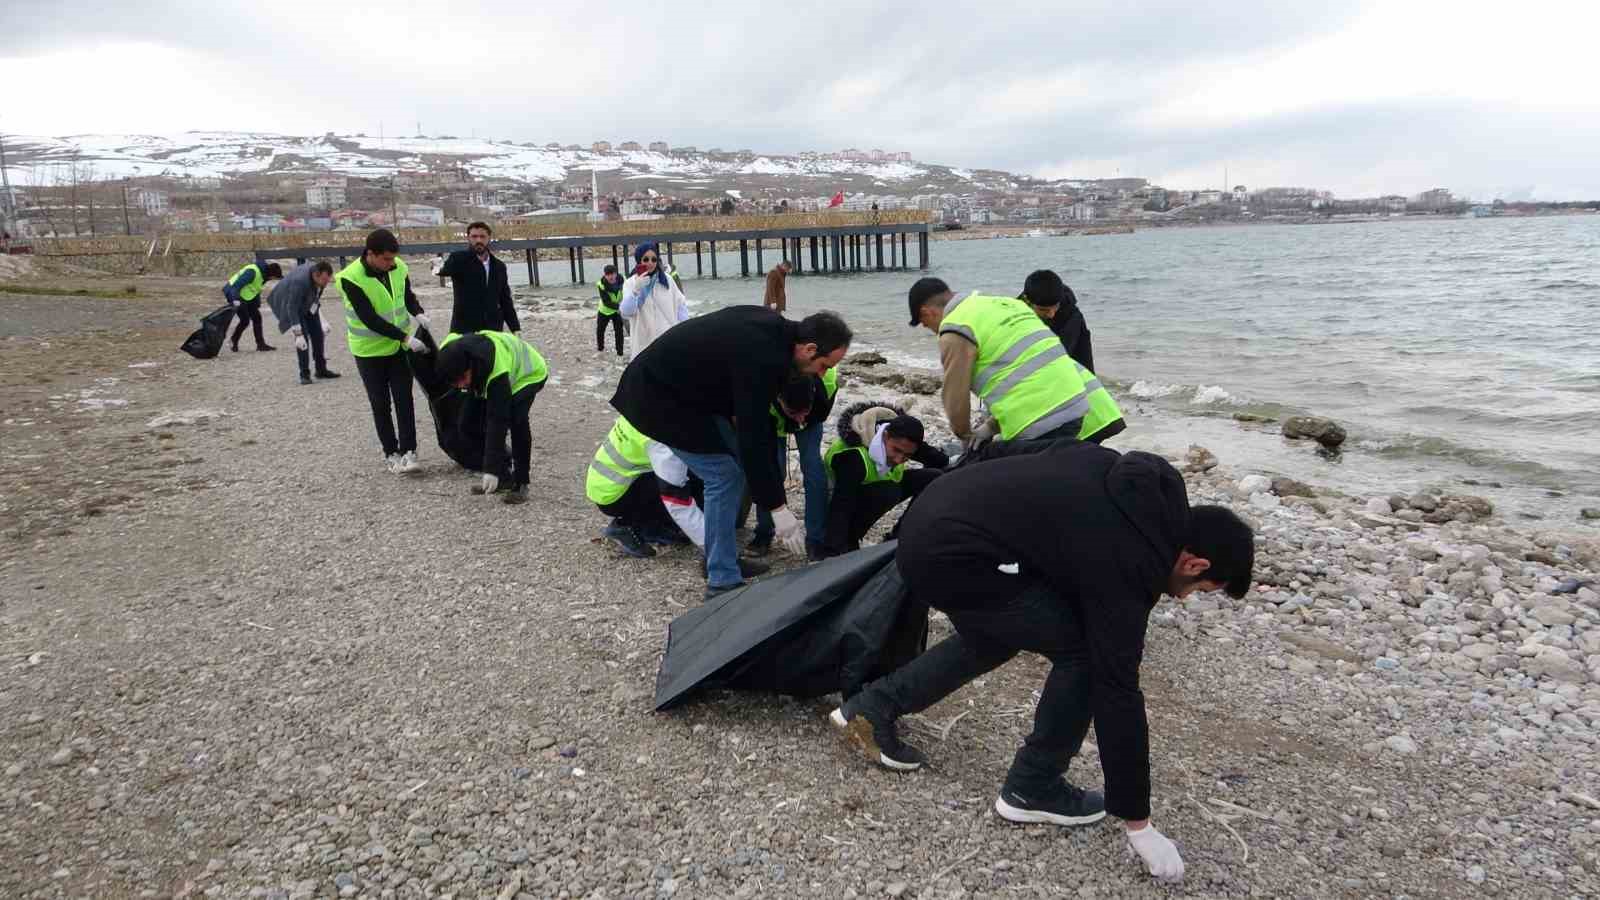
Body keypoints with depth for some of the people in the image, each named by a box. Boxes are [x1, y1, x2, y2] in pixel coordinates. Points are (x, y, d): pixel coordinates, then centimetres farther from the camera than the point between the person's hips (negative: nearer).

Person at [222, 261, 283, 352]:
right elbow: (237, 284, -31)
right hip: (234, 294, -9)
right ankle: (233, 343, 7)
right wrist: (235, 300, -41)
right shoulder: (252, 272, -26)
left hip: (246, 296, 9)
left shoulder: (263, 275, 4)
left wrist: (257, 305, 19)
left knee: (257, 317, 4)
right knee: (245, 320, -11)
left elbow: (256, 291, 17)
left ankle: (261, 344, 8)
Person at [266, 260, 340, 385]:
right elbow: (292, 308, -35)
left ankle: (321, 370, 16)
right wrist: (298, 334, -37)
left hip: (309, 304, 7)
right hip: (293, 304, -7)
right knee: (303, 338, -14)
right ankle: (304, 374, -7)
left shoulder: (319, 275, -19)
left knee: (318, 335, 6)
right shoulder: (300, 281, -39)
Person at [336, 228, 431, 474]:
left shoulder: (399, 267, -7)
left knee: (404, 400, -1)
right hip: (369, 350, -3)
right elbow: (369, 318, -25)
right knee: (380, 404, 5)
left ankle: (408, 452, 2)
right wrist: (406, 338, -28)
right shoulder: (350, 278, -22)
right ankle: (391, 453, 17)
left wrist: (418, 312, -9)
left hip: (399, 346, 3)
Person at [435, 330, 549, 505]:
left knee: (517, 420, -28)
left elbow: (498, 422, -43)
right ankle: (503, 477, 9)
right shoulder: (450, 351, -28)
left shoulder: (497, 374, -45)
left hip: (529, 374, -7)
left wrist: (492, 470, -43)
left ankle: (520, 484, -19)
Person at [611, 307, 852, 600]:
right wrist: (778, 508, -23)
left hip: (688, 387, 10)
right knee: (724, 477, -10)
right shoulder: (760, 359, -29)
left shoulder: (773, 328, -1)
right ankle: (722, 581, -1)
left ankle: (719, 558, 22)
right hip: (659, 396, -10)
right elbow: (754, 438, -28)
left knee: (733, 463, 11)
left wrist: (734, 414, 4)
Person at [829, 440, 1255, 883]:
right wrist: (1139, 823, -1)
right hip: (949, 554, -9)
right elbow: (1117, 690, -9)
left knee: (995, 637, 27)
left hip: (931, 519, 9)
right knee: (1084, 653, -1)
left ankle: (872, 707, 28)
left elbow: (1029, 450, 21)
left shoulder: (1142, 481, 11)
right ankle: (1033, 789, 14)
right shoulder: (1125, 567, -12)